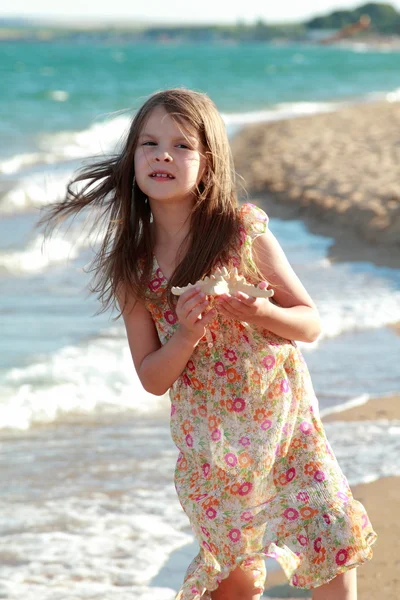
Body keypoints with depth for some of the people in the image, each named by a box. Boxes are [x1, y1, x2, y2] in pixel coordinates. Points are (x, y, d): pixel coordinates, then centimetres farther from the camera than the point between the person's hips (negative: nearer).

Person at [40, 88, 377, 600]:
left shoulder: (245, 233, -11)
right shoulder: (132, 268, -6)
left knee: (335, 545, -2)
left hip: (284, 419, -1)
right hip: (209, 439, 1)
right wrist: (186, 334, -23)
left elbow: (311, 324, -4)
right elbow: (152, 378, -4)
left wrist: (257, 311, -24)